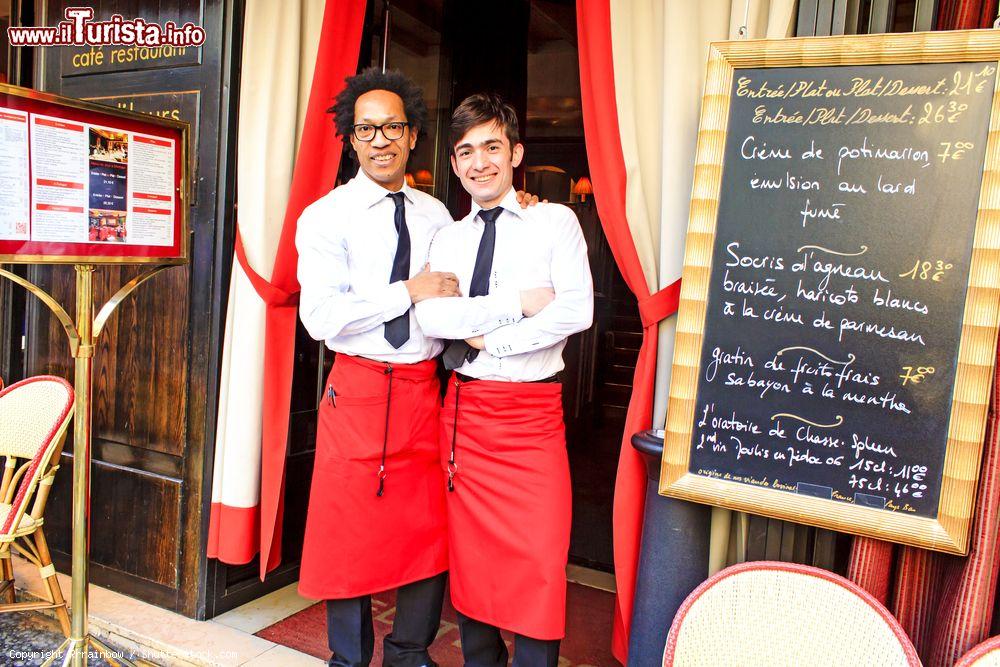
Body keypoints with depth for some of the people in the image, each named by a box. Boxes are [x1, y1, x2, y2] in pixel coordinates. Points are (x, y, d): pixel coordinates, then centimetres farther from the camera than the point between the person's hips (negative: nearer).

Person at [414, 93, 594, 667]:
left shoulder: (555, 222, 0)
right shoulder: (449, 238, 11)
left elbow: (577, 311, -14)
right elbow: (429, 316, -6)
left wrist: (487, 338, -11)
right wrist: (518, 303, -15)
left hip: (532, 410, -3)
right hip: (464, 408, 4)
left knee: (539, 561, -2)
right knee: (470, 554, 13)